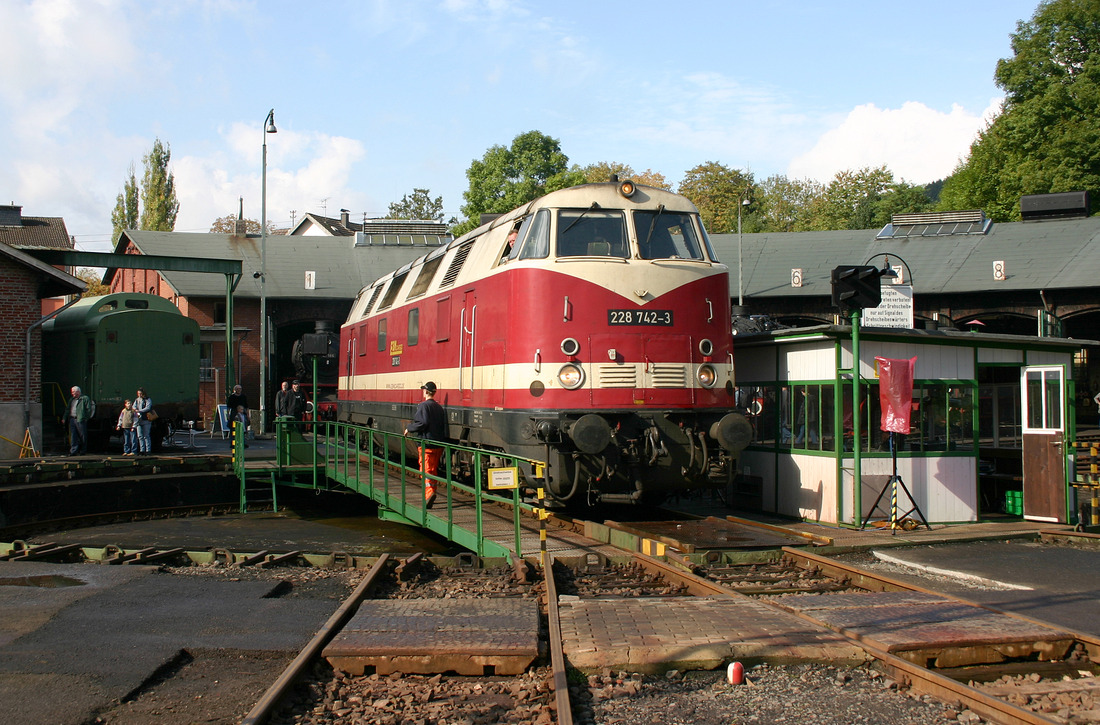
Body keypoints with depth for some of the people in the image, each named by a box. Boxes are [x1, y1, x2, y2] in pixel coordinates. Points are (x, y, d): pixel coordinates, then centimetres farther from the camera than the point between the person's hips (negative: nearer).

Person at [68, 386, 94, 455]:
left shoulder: (85, 398, 0)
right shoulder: (72, 400, 22)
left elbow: (89, 409, -5)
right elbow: (68, 410, 22)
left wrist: (86, 418, -13)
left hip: (80, 420, -6)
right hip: (72, 419, 6)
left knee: (83, 436, 0)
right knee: (73, 436, 0)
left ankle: (83, 451, 7)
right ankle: (73, 451, -2)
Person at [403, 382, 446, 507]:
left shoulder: (423, 405, -9)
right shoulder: (439, 407, 13)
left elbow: (422, 423, -19)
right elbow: (444, 425, 14)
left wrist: (409, 429, -5)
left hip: (426, 444, -7)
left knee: (426, 469, -10)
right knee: (434, 469, 15)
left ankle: (429, 492, -27)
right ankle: (432, 491, 22)